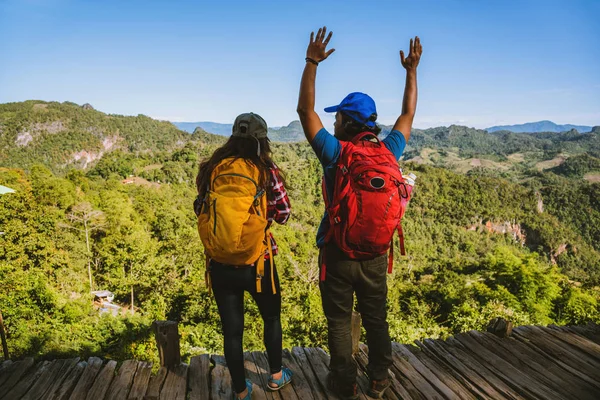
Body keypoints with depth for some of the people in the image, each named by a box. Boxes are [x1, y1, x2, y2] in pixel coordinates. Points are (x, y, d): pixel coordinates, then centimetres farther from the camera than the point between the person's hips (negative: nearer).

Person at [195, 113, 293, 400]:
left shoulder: (212, 169, -2)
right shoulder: (266, 172, -10)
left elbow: (199, 210, 7)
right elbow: (283, 215, -3)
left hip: (220, 266, 2)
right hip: (257, 264, -2)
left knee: (231, 330, 16)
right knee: (272, 318, 24)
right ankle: (276, 376, 42)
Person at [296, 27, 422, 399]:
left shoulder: (336, 153, -17)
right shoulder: (388, 152, -6)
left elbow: (305, 110, -12)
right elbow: (408, 116, 10)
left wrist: (312, 63, -12)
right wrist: (412, 70, 16)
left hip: (338, 253, -3)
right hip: (376, 254, 4)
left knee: (340, 321, 13)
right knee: (376, 319, 18)